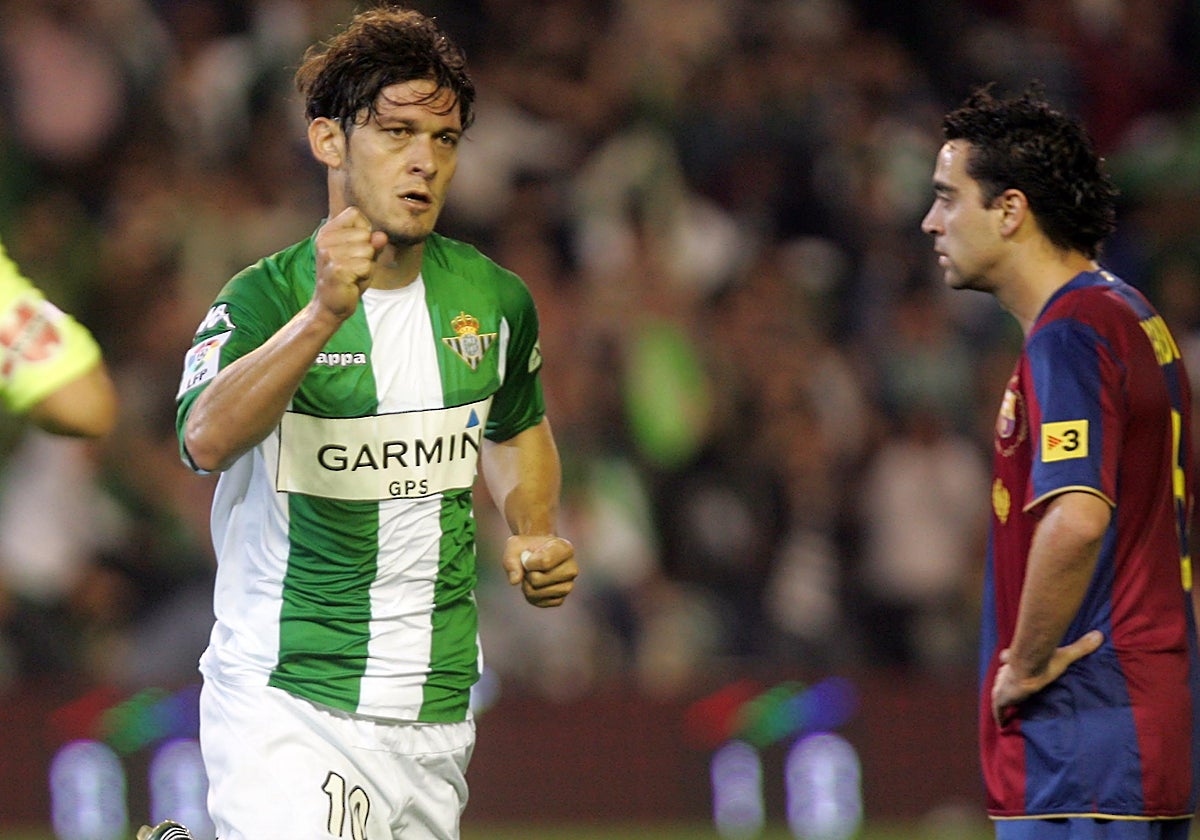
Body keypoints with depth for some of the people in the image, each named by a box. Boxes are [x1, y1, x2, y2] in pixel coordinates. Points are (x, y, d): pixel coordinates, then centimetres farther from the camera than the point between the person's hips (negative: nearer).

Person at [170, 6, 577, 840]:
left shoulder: (495, 300, 6)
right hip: (285, 703, -5)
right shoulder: (267, 297, -10)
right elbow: (207, 439, -30)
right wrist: (323, 313, -42)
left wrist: (539, 538, 8)